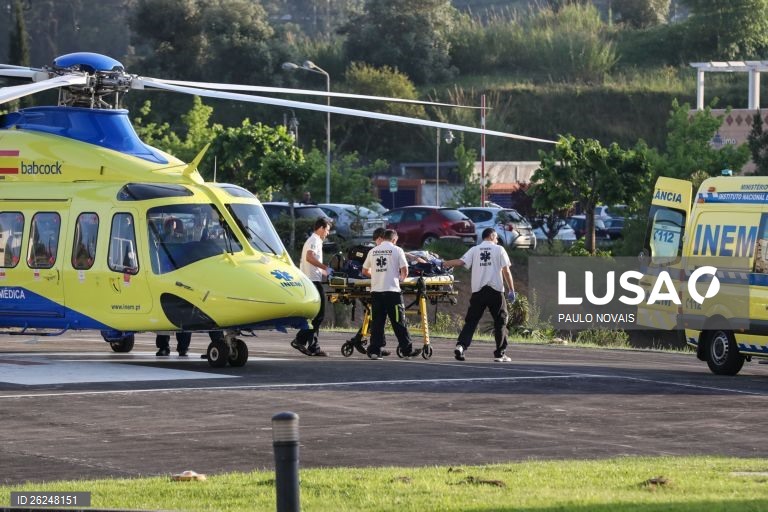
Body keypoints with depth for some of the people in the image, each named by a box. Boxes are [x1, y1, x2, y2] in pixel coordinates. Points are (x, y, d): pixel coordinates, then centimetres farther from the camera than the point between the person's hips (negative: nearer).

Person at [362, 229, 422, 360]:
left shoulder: (373, 251, 11)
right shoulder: (397, 250, 0)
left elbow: (365, 271, 19)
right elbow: (405, 271, -4)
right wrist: (401, 278, 18)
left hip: (376, 291, 3)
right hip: (392, 290, -3)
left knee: (377, 323, 5)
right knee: (399, 323, 1)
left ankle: (374, 351, 1)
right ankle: (407, 350, 5)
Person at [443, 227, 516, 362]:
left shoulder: (474, 250, 9)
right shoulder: (499, 250, 3)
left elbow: (461, 262, -6)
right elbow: (506, 272, -2)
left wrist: (446, 263, 4)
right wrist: (511, 290, 2)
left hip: (478, 291, 2)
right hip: (495, 290, -2)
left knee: (471, 321, 5)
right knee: (500, 321, 8)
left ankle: (461, 345, -15)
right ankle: (500, 353, 7)